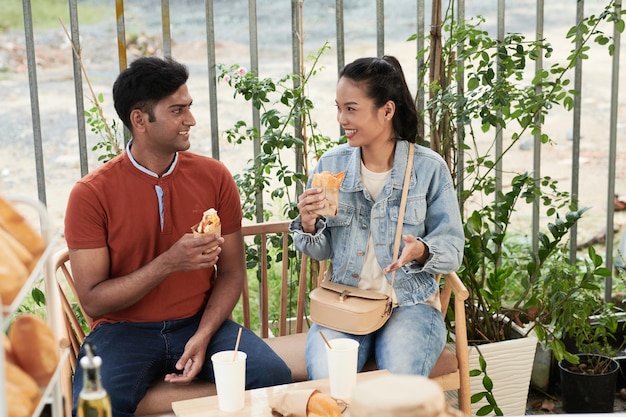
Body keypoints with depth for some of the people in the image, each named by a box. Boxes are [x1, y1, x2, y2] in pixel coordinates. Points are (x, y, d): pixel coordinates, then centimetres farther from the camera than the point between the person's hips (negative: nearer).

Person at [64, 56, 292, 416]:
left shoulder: (214, 177, -1)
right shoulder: (91, 194, -9)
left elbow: (232, 273, 3)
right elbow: (93, 301, -10)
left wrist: (203, 336, -13)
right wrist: (169, 263, -22)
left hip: (200, 322, 3)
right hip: (125, 330, -2)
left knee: (274, 376, -22)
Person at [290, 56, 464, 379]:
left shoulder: (429, 167, -5)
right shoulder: (330, 164, 4)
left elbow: (452, 249, -3)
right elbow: (321, 252, 9)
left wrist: (421, 252, -25)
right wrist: (308, 225, -13)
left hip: (410, 303, -2)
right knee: (324, 378, -25)